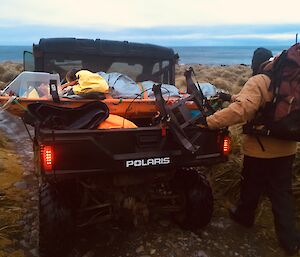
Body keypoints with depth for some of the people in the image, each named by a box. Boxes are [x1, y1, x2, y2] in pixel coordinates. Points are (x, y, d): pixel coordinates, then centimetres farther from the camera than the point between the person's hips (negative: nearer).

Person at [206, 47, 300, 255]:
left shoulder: (258, 81, -18)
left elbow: (242, 110, -33)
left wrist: (209, 121, -31)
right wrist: (233, 98, 25)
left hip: (260, 149, -6)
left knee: (252, 187, 17)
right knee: (282, 192, 15)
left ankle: (244, 216, 41)